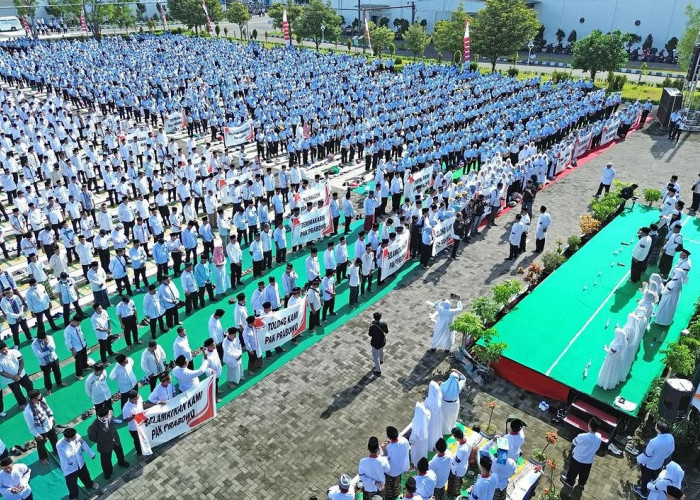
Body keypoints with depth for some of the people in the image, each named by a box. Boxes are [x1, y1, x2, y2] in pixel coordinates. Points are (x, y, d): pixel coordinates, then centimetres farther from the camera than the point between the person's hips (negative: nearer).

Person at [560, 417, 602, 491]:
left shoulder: (583, 436, -36)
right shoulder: (599, 437, -19)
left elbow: (574, 442, -15)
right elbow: (596, 448, 0)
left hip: (577, 458, -4)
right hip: (589, 461, 4)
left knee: (573, 471, 24)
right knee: (584, 474, 31)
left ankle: (569, 482, 46)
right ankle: (581, 484, 54)